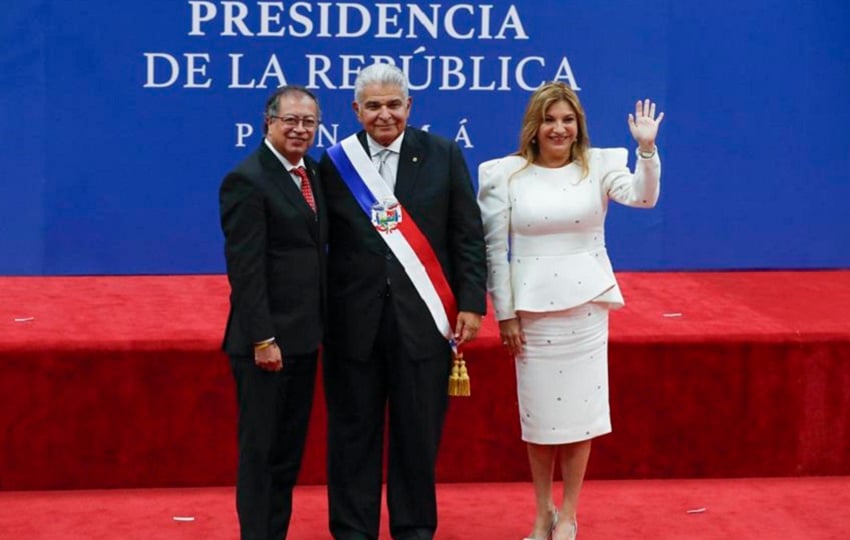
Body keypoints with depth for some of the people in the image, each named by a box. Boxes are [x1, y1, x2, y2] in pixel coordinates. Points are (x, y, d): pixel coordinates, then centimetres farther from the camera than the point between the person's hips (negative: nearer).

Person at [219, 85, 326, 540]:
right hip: (266, 339, -8)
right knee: (259, 450, 0)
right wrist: (262, 339, -21)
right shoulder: (247, 180, -13)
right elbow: (245, 268, -18)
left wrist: (322, 324, 10)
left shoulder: (312, 173, 11)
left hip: (304, 336, 8)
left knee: (289, 450, 13)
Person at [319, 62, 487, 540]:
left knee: (418, 432, 6)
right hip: (354, 320, 0)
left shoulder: (443, 156, 3)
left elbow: (468, 236, 4)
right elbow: (318, 242, 2)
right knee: (354, 432, 6)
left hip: (423, 317, 0)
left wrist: (472, 303, -3)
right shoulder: (335, 163, 2)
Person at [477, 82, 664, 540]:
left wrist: (647, 148, -32)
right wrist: (505, 313, -3)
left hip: (586, 305, 0)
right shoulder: (507, 174, -2)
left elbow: (642, 197, -17)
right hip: (531, 308, 0)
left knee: (580, 412, 3)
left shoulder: (599, 166, 0)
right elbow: (495, 247, -1)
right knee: (538, 414, 8)